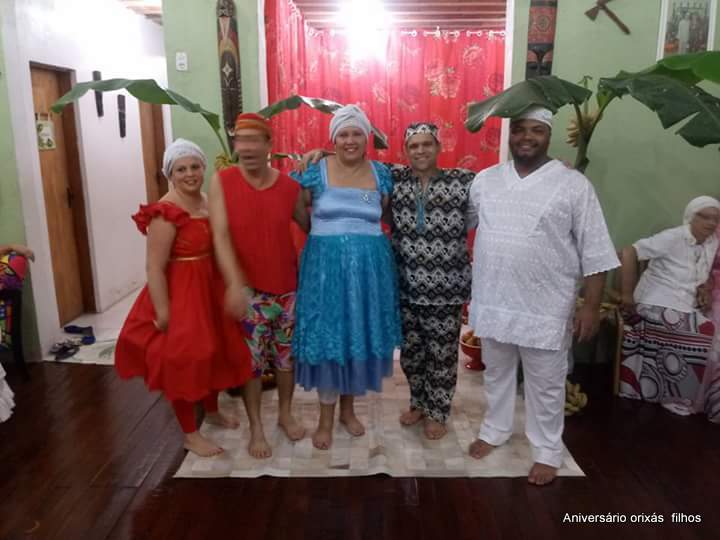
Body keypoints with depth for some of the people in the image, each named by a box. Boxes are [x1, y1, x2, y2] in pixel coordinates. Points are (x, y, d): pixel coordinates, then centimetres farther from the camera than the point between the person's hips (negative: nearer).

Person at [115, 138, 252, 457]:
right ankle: (190, 434, 21)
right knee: (182, 359, 4)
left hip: (209, 288, 8)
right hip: (180, 293, -8)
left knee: (213, 351, 21)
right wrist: (162, 313, -22)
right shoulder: (166, 213, -20)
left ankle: (212, 411, 44)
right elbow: (154, 268, -21)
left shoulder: (208, 203, 4)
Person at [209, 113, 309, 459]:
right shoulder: (221, 182, -9)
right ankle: (256, 428, 26)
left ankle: (285, 414, 38)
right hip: (248, 290, -2)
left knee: (286, 354, 16)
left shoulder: (289, 186, -3)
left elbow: (311, 226, 13)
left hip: (287, 286, 3)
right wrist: (235, 283, -28)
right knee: (251, 360, 7)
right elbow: (221, 236, -17)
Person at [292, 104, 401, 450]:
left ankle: (348, 408, 31)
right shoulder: (315, 171, -2)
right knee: (326, 336, 3)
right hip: (325, 265, -2)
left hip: (369, 266, 3)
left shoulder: (381, 174, 5)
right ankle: (326, 418, 20)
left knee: (360, 334, 10)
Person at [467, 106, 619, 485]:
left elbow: (595, 251, -7)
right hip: (492, 301, 4)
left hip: (545, 307, -3)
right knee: (496, 373, 20)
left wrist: (591, 306, -10)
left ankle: (547, 451, 31)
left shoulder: (573, 185, -8)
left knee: (545, 383, 11)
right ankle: (495, 430, 41)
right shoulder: (485, 180, 3)